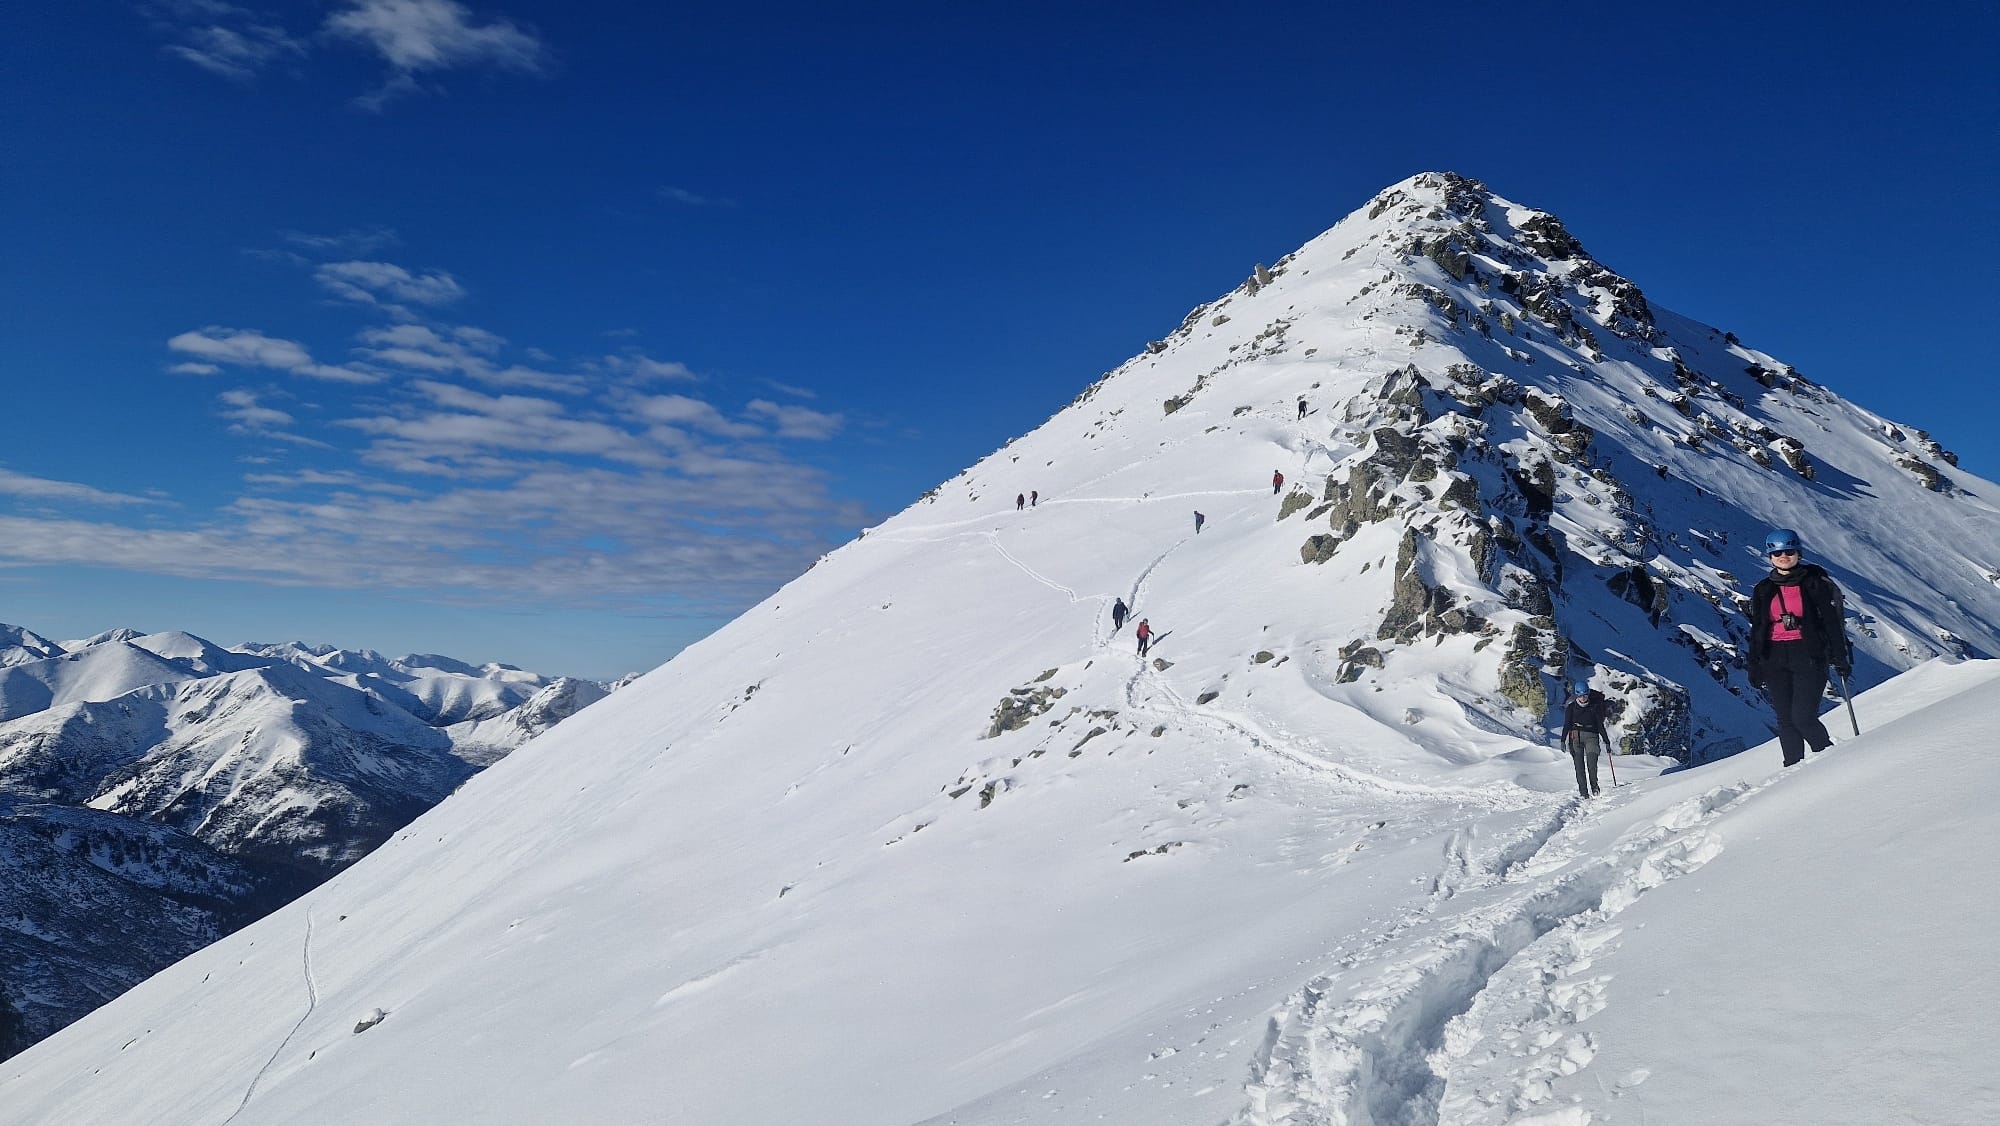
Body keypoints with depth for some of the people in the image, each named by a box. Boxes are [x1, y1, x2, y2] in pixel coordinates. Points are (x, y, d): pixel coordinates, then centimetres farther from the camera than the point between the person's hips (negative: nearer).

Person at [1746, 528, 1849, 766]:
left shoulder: (1815, 582, 1)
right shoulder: (1763, 590, 11)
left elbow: (1832, 620, 0)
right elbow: (1757, 631, 15)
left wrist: (1840, 657, -5)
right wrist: (1755, 668, 11)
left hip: (1809, 656, -4)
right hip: (1775, 660, 4)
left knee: (1803, 717, -11)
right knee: (1786, 720, 3)